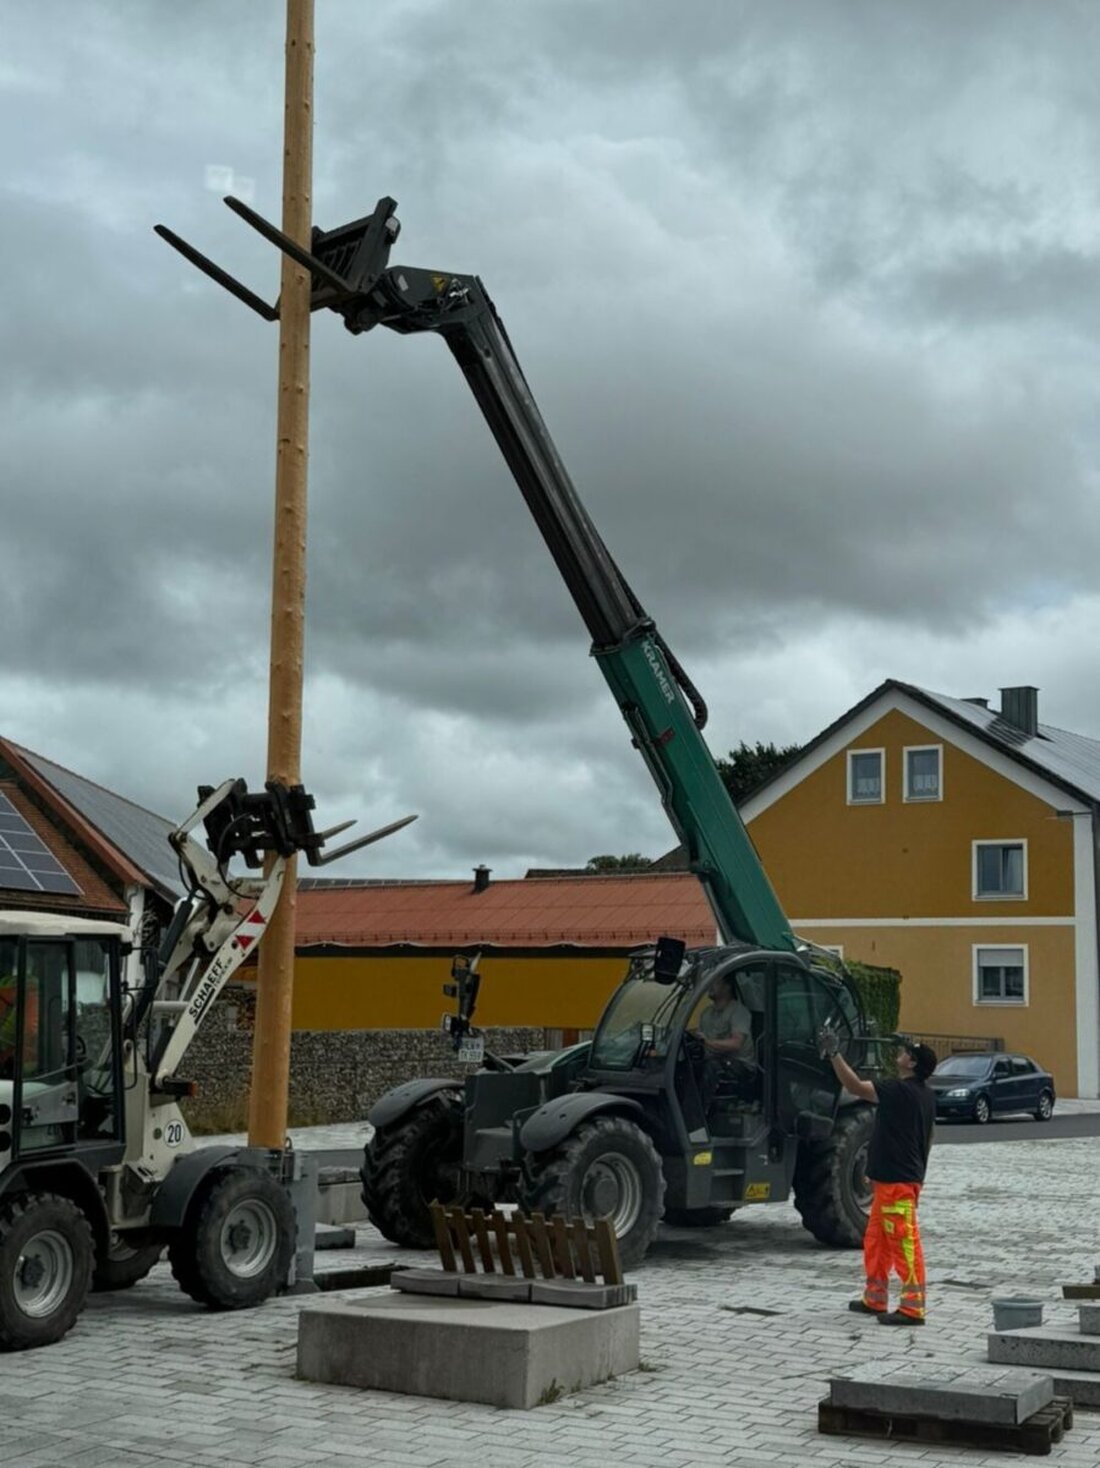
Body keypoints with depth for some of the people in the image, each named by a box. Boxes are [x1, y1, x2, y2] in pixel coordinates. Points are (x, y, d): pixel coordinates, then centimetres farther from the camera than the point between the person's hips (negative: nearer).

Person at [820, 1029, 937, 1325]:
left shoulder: (900, 1091, -18)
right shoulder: (925, 1096, 13)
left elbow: (855, 1086, -23)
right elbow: (927, 1139, 22)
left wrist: (834, 1054, -21)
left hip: (897, 1181, -10)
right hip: (891, 1179, 10)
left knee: (905, 1242, -8)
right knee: (876, 1240, 17)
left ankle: (913, 1307, -6)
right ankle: (875, 1299, 24)